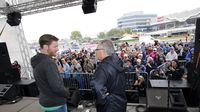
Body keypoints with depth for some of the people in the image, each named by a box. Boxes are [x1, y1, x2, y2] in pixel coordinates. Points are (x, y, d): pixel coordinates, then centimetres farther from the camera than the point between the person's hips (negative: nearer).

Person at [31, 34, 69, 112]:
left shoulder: (37, 62, 3)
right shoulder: (48, 62, -26)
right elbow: (57, 87, -29)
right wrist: (67, 93, -12)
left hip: (45, 101, 9)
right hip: (55, 104, -8)